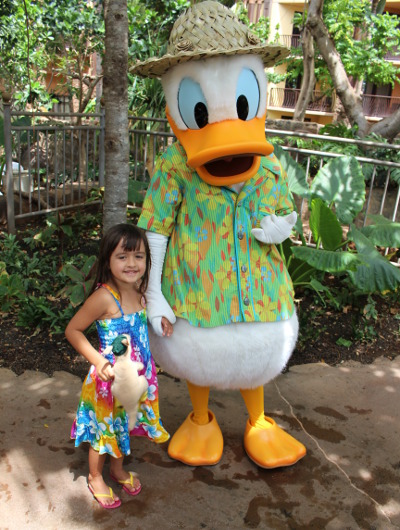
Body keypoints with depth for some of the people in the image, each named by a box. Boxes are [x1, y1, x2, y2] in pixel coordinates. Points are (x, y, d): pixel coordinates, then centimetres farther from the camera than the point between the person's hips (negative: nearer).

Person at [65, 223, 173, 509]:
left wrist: (159, 319, -3)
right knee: (104, 429, 15)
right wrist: (98, 361, -24)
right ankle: (96, 477, 42)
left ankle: (118, 468, 51)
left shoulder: (139, 293, -5)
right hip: (111, 378, -6)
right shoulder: (104, 297, -26)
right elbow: (73, 330, -18)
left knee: (125, 424, 25)